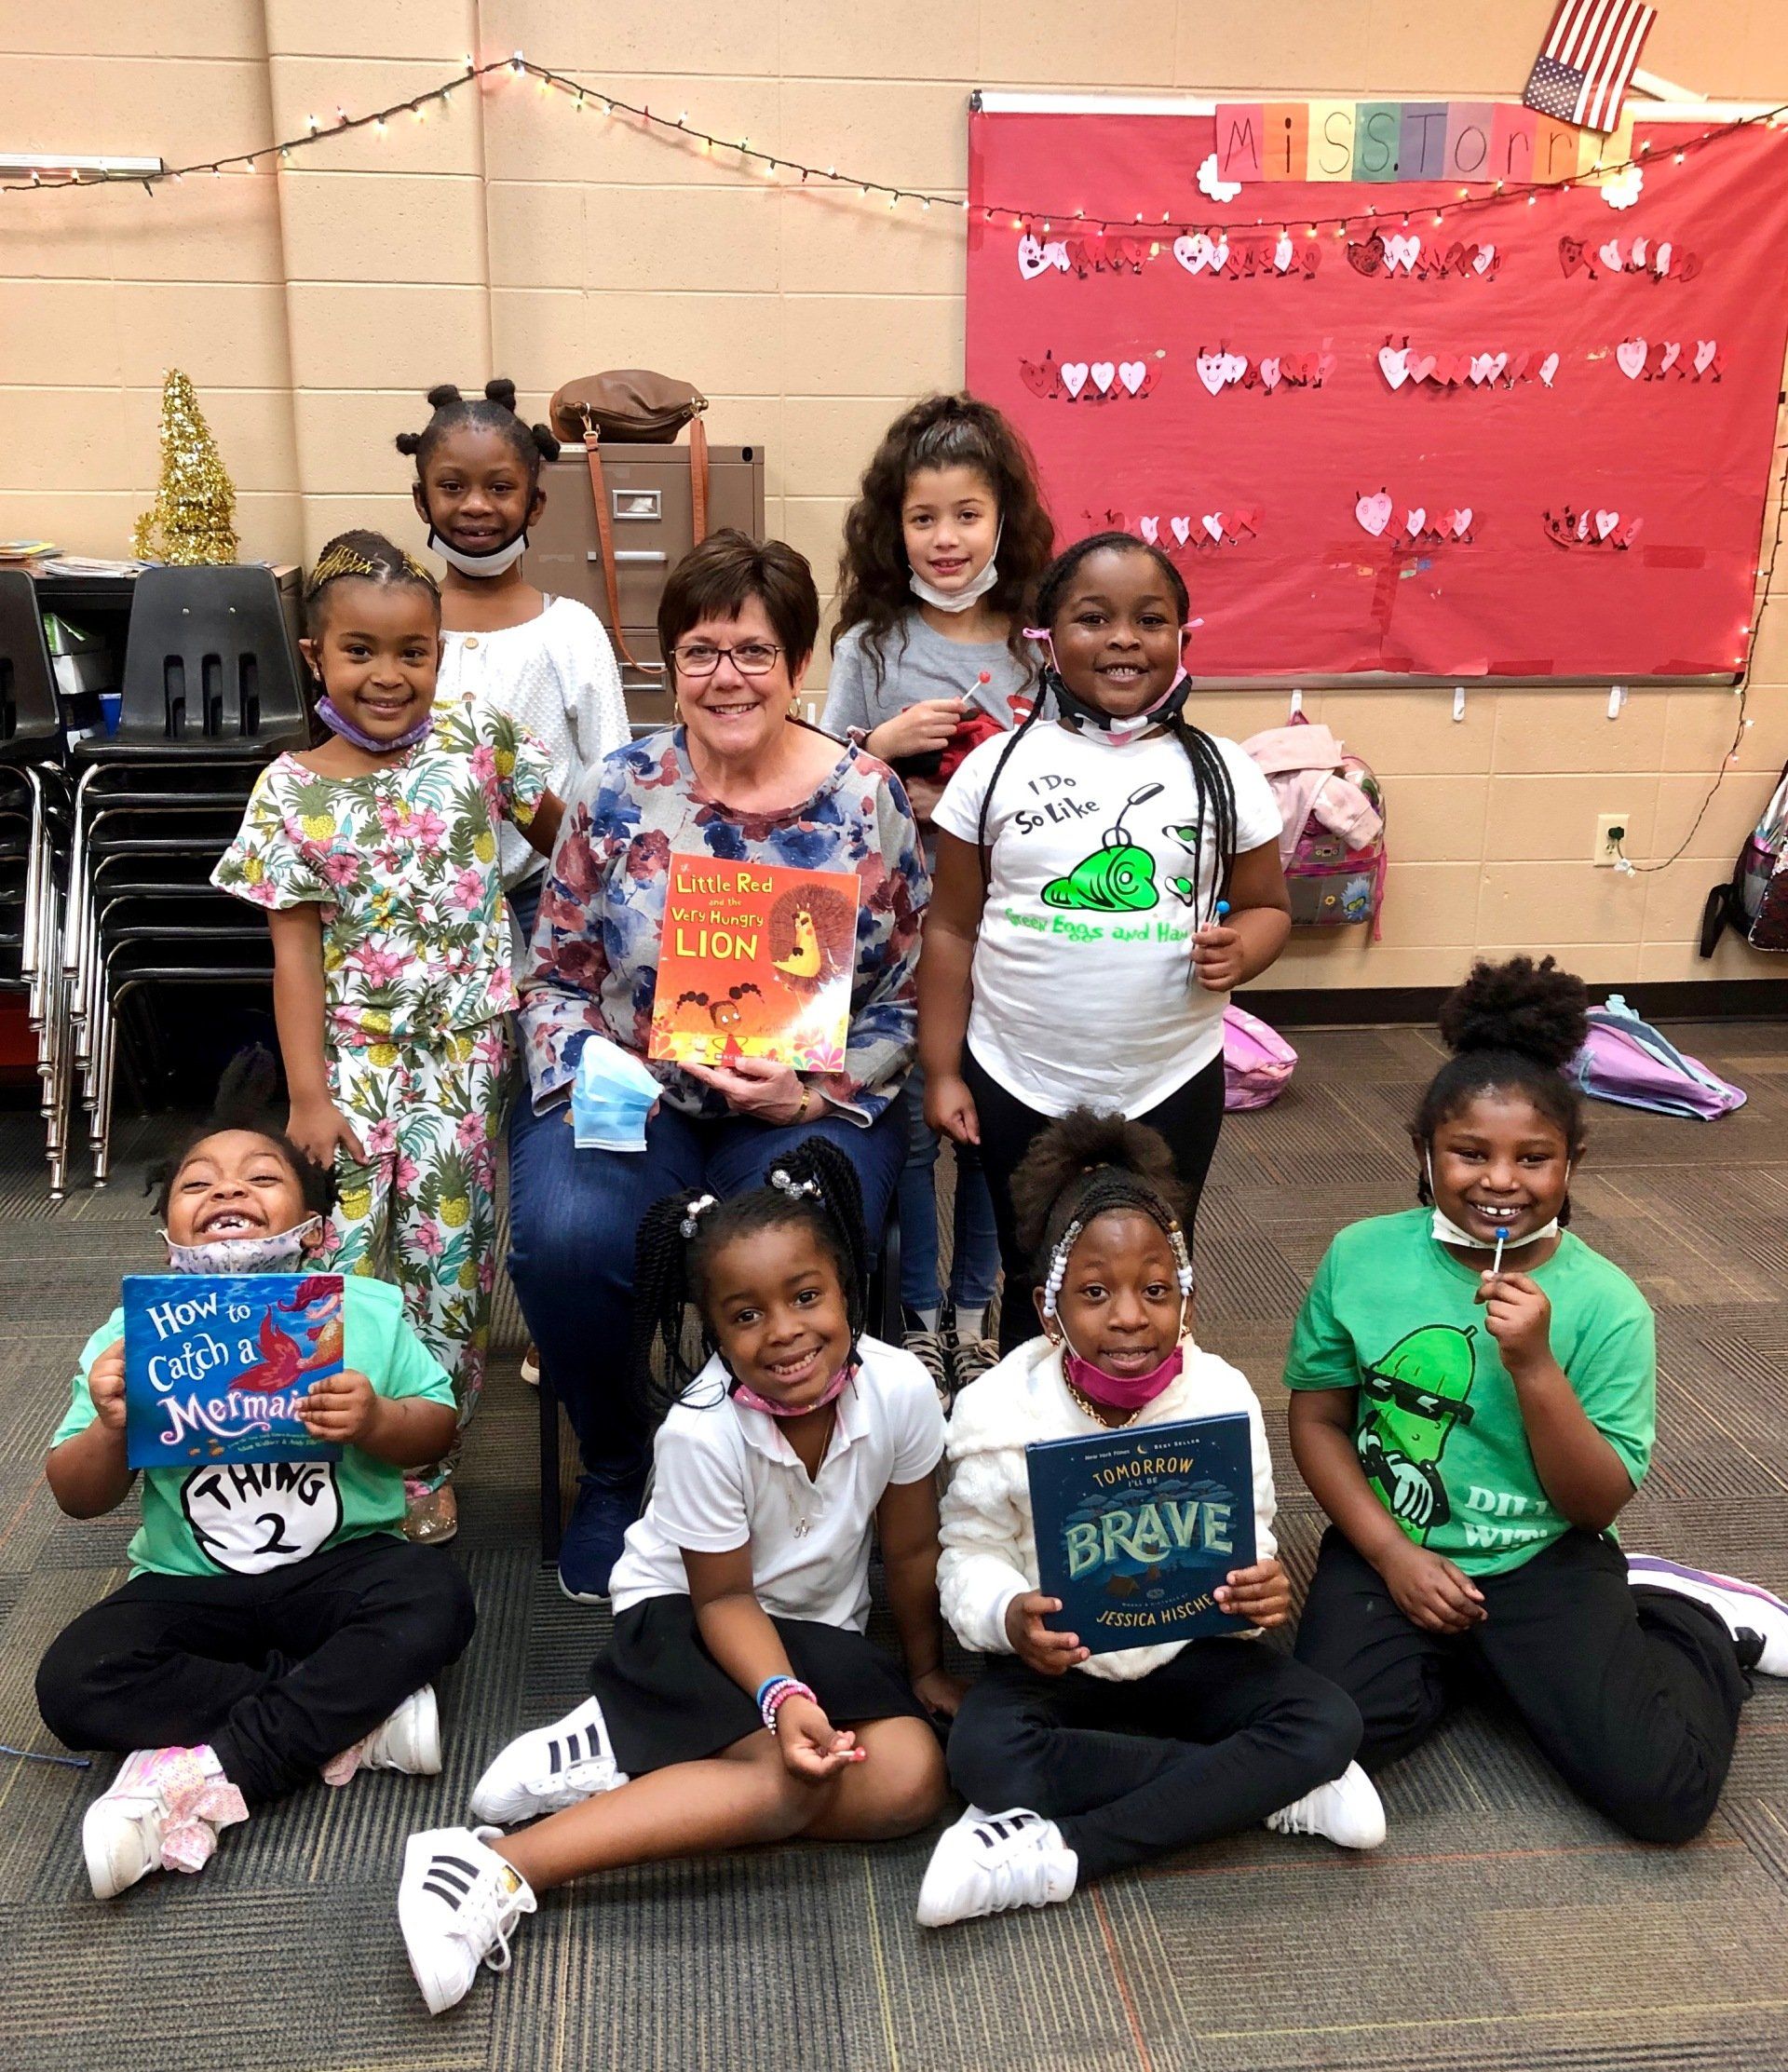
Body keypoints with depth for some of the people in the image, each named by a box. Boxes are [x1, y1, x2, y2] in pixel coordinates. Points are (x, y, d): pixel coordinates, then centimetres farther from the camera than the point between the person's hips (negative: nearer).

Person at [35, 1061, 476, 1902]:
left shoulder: (367, 1312, -3)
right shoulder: (133, 1332, -1)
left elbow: (438, 1424, 0)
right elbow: (78, 1498, 3)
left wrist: (378, 1423, -22)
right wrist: (110, 1431, -20)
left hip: (338, 1565, -1)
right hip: (190, 1583, 1)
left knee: (435, 1597, -28)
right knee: (72, 1680, -23)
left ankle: (209, 1780, -23)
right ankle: (355, 1718, -18)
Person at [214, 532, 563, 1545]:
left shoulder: (476, 737, -1)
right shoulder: (293, 792, -2)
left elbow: (561, 831, 12)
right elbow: (296, 951, -2)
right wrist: (308, 1093, -6)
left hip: (468, 1044, 0)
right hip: (357, 1049, 0)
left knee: (446, 1246, 2)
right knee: (349, 1251, -3)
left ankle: (429, 1460, 18)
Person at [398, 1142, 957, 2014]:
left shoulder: (902, 1389, -21)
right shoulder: (703, 1431, -27)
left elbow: (911, 1552, -5)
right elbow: (724, 1598, -17)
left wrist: (926, 1671, 8)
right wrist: (782, 1698, -34)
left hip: (819, 1628, 5)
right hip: (682, 1615, -5)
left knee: (910, 1777, -19)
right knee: (796, 1777, -30)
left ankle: (621, 1756, -15)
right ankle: (498, 1872, -32)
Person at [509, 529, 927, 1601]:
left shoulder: (868, 800, 0)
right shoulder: (616, 791, 3)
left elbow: (905, 1000, 2)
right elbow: (557, 973, 9)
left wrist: (816, 1093, -13)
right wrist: (584, 1073, -10)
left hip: (815, 1102, -1)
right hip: (629, 1097, 2)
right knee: (568, 1238, -28)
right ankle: (616, 1474, 3)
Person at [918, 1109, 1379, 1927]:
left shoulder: (1223, 1398, -10)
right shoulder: (998, 1410, -15)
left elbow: (1246, 1542, -4)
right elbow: (970, 1556, -10)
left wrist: (1262, 1590, -28)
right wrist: (1009, 1616, -33)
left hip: (1188, 1650, 2)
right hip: (1054, 1658, -1)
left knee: (1328, 1722, -22)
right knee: (983, 1751, -32)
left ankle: (1054, 1853, -23)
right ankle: (1271, 1787, -18)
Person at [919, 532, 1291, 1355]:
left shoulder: (1222, 772, -1)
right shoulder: (997, 767, -4)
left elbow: (1267, 906, 8)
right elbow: (952, 929, 0)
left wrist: (1241, 948, -16)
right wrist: (942, 1071, -2)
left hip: (1171, 1087, 1)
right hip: (1018, 1087, 0)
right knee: (1035, 1287, 16)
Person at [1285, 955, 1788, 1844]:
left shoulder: (1605, 1302, -11)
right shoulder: (1362, 1258, -9)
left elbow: (1598, 1505, -10)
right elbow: (1318, 1421, -1)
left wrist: (1533, 1365, -26)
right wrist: (1393, 1555, -12)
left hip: (1542, 1560, -1)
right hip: (1390, 1545, 1)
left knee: (1664, 1790, -15)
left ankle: (1691, 1617, 18)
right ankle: (1457, 1657, 10)